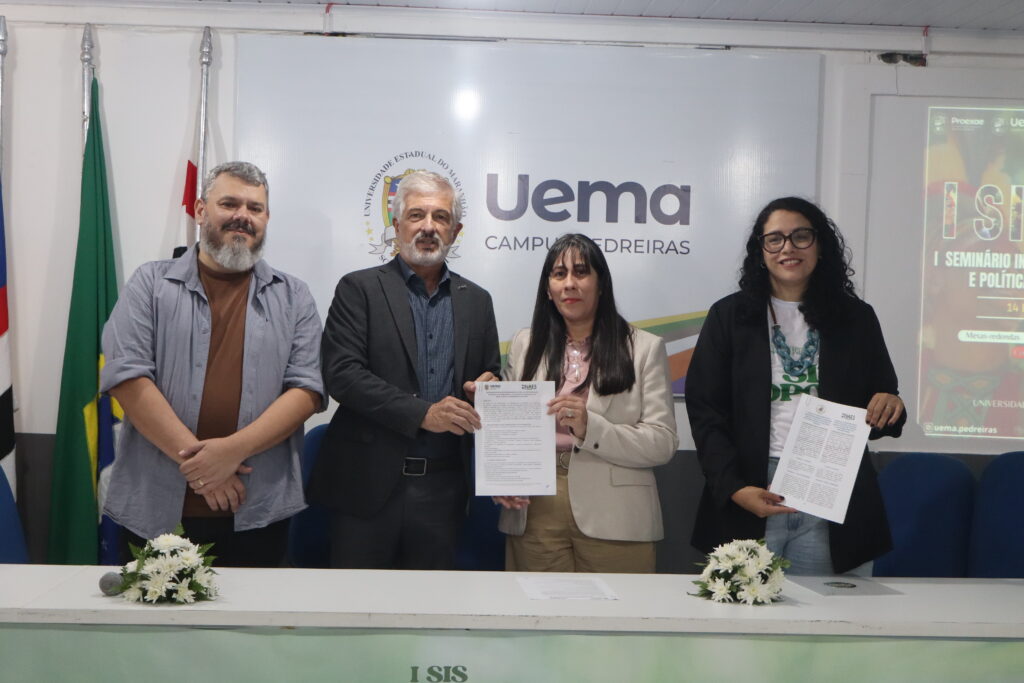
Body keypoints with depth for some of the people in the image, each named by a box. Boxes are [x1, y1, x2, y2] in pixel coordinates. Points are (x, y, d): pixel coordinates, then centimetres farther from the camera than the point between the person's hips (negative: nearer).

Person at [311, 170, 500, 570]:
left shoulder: (476, 301, 12)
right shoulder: (360, 289, 0)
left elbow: (491, 377, 18)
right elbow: (341, 374, -11)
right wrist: (422, 413, -18)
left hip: (442, 489, 3)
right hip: (369, 483, -3)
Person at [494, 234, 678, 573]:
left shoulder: (645, 347, 4)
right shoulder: (524, 345, 13)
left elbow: (663, 443, -5)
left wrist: (590, 428, -18)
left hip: (612, 520, -2)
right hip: (535, 516, 2)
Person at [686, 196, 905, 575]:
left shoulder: (855, 318, 10)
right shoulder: (729, 316, 4)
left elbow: (881, 405, 16)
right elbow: (704, 411, 0)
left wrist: (890, 407, -9)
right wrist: (735, 488, -11)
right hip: (749, 501, -1)